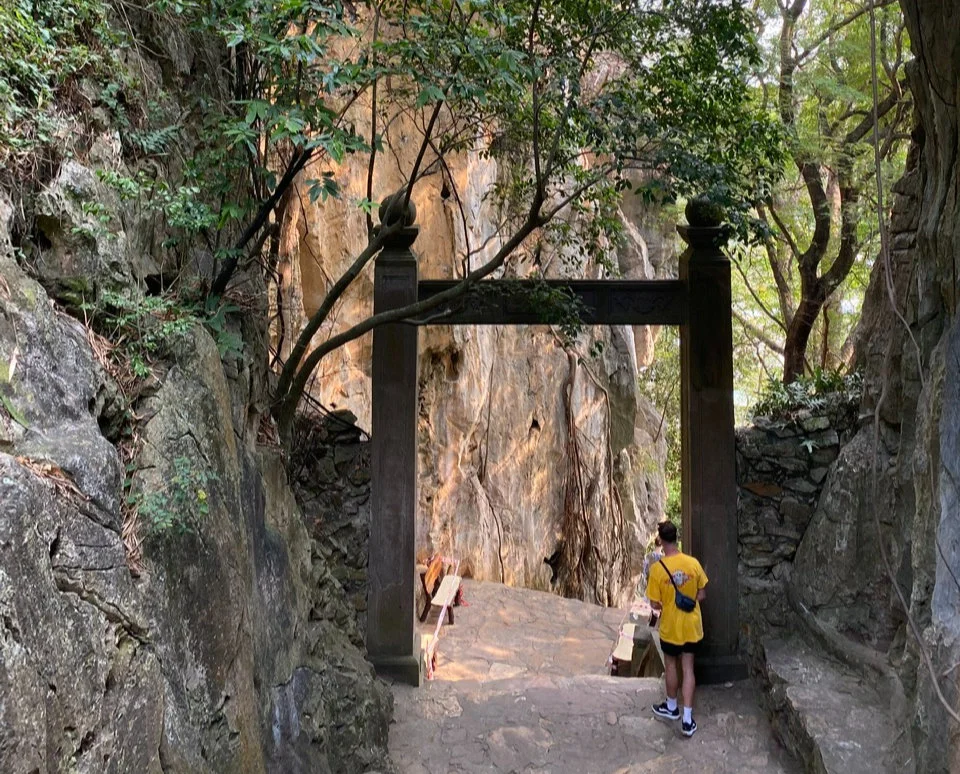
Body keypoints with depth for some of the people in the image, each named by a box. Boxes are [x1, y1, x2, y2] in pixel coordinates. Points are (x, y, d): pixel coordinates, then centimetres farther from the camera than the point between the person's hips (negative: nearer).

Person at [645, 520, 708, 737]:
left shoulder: (657, 568, -20)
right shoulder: (693, 563, -11)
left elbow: (655, 604, -13)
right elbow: (702, 595, 0)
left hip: (670, 627, -2)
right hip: (691, 625, 3)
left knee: (671, 666, 19)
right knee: (688, 668, 11)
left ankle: (672, 707, 37)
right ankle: (687, 719, 12)